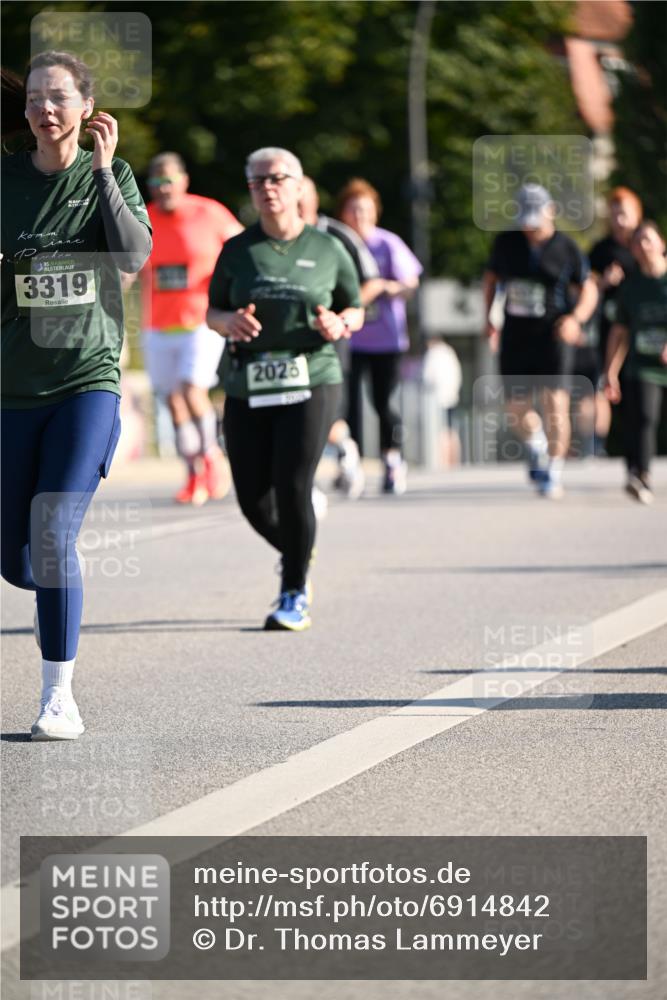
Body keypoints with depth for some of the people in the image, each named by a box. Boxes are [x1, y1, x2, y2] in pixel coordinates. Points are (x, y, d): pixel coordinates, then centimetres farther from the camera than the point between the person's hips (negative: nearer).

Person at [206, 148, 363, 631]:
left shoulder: (327, 248, 5)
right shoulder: (238, 250, 8)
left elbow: (356, 310, 13)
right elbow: (212, 312, 13)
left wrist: (340, 325, -9)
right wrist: (230, 322, -10)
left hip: (312, 382, -2)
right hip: (247, 389, 2)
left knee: (293, 488, -14)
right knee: (253, 499, 1)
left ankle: (295, 595, 0)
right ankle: (296, 554, 32)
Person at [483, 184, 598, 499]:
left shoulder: (566, 248, -4)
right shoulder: (506, 243, 5)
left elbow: (588, 289, 3)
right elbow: (491, 277, 19)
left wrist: (575, 318, -15)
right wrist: (488, 318, 9)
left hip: (552, 334, -3)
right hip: (515, 334, 3)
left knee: (555, 403, -13)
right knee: (516, 407, 5)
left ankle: (554, 472, -1)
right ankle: (536, 447, 37)